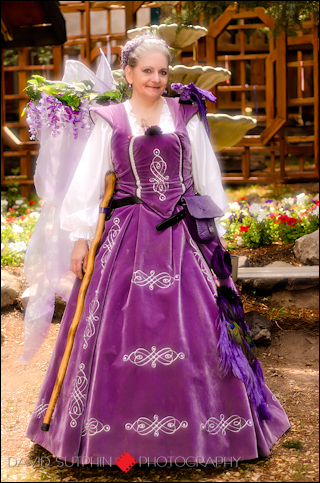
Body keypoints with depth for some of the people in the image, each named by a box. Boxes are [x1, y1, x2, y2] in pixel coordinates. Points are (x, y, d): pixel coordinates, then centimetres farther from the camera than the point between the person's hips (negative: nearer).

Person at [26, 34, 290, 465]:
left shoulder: (187, 116, 8)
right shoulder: (110, 122, 6)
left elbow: (207, 176, 12)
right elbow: (88, 182, 6)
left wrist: (216, 230, 9)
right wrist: (80, 237, 1)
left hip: (183, 235, 1)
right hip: (129, 235, 0)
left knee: (196, 326, -1)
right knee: (123, 326, -2)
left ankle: (199, 422, 11)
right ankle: (119, 426, 10)